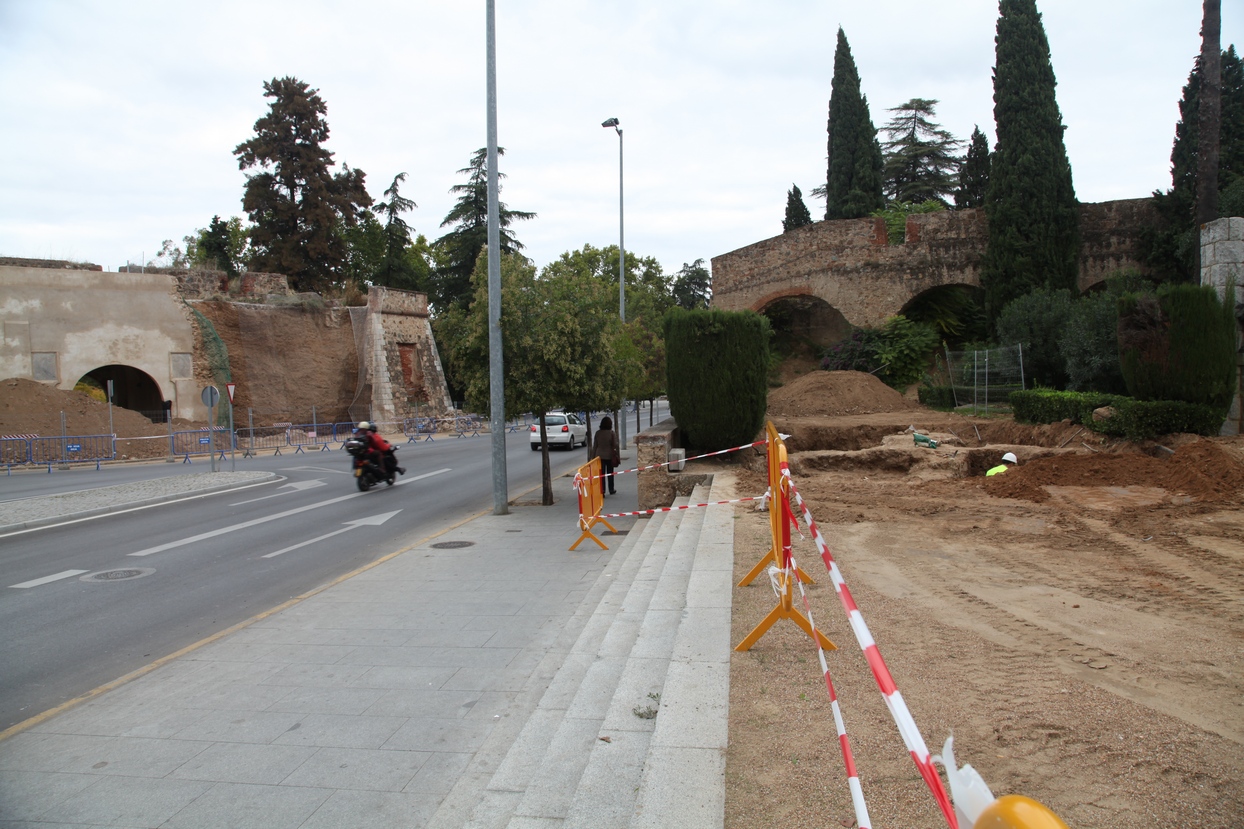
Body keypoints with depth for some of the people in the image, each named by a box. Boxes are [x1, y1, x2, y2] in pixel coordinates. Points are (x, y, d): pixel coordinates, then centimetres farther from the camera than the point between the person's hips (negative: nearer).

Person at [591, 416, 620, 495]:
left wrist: (593, 456, 7)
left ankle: (602, 491, -5)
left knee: (601, 474, 3)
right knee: (610, 473, 14)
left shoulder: (598, 433, -2)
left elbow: (594, 446, 1)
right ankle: (611, 490, 25)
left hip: (599, 456, 1)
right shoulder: (612, 433, -9)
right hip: (609, 455, -1)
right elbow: (615, 445, -8)